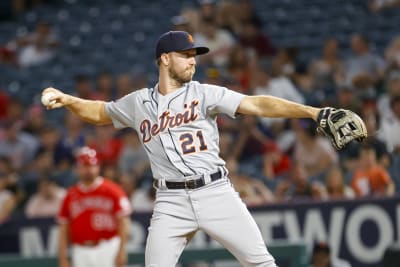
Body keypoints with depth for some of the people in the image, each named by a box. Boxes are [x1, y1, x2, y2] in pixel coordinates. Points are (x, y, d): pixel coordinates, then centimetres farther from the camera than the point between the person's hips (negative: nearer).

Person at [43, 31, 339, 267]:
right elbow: (100, 113, 28)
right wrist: (67, 100, 9)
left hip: (215, 192, -1)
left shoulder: (204, 94, 2)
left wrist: (311, 112, -19)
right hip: (172, 201, 1)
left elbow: (257, 105, -8)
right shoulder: (138, 103, 11)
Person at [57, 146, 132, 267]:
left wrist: (122, 250, -12)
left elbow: (123, 221, -4)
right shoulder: (71, 196, 9)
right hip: (81, 252, 3)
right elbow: (64, 230, 10)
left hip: (107, 249, -3)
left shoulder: (111, 190, 0)